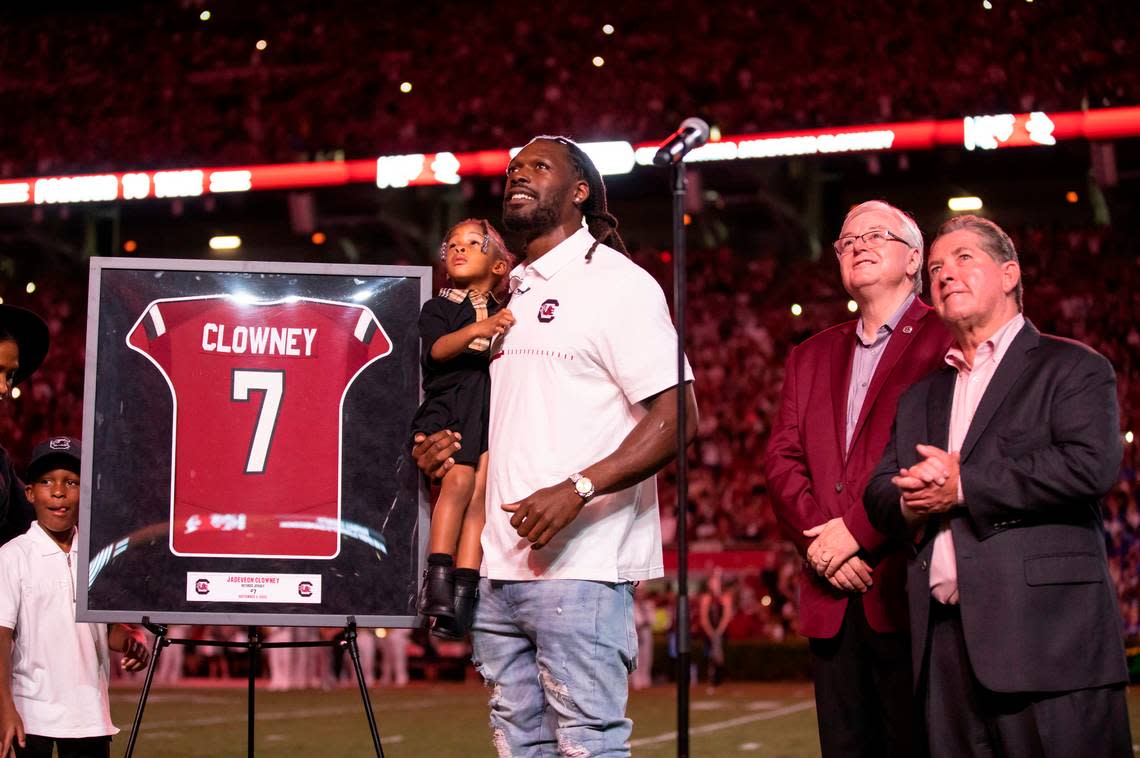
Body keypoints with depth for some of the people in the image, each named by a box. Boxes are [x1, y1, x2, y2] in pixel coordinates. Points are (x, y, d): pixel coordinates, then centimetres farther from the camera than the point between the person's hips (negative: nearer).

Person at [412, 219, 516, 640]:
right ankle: (438, 578, -21)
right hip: (449, 403, -2)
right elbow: (438, 348, -11)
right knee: (459, 479, -24)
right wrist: (476, 330, -28)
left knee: (481, 489, -15)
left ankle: (463, 593, -19)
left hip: (493, 406, 2)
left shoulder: (504, 316, 19)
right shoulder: (438, 308, 11)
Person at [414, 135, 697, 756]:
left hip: (579, 566, -8)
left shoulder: (615, 282, -5)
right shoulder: (510, 293, 20)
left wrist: (577, 490, -23)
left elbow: (676, 414, -13)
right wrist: (445, 445, 10)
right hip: (500, 566, 8)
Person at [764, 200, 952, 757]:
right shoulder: (810, 358, 22)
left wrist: (856, 532, -13)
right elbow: (782, 459, 12)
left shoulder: (944, 340, 1)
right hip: (832, 596, 6)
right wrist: (816, 539, -5)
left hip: (905, 586, -6)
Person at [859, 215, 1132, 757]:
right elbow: (878, 491, 19)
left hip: (1044, 632, -6)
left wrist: (963, 488, -10)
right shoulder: (921, 396, 26)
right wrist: (911, 506, -6)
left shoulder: (1070, 368, 4)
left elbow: (1092, 464, -12)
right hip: (944, 639, 6)